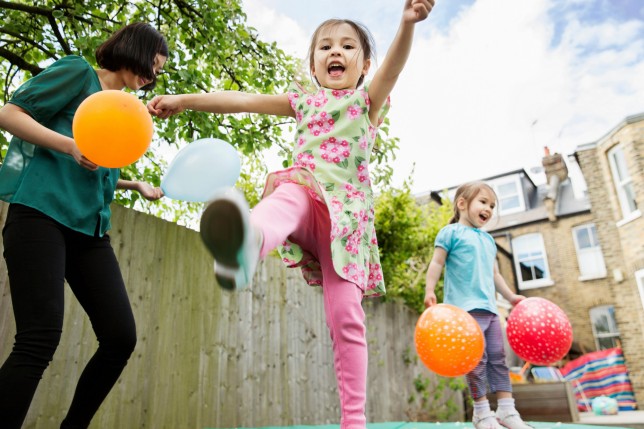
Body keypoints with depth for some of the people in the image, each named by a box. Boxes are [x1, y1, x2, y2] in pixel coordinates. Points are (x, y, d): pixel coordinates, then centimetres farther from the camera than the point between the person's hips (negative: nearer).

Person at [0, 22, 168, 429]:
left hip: (89, 228, 7)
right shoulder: (79, 72, 4)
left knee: (121, 336, -2)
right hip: (41, 213, -7)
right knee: (40, 338, -16)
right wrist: (71, 145, -16)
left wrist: (136, 184, 25)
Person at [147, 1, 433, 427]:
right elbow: (243, 101, 20)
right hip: (305, 194, 1)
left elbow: (394, 66, -7)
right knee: (287, 198, -37)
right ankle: (247, 242, -73)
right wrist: (184, 100, 17)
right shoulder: (303, 101, 23)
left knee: (346, 314, -9)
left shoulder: (368, 99, 15)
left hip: (346, 212, -1)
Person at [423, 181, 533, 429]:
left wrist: (510, 296, 26)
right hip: (465, 308, -8)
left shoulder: (488, 240, 23)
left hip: (489, 308, 8)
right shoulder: (451, 232, 0)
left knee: (498, 358, 8)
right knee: (477, 360, -7)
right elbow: (437, 263, -5)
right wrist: (429, 291, -17)